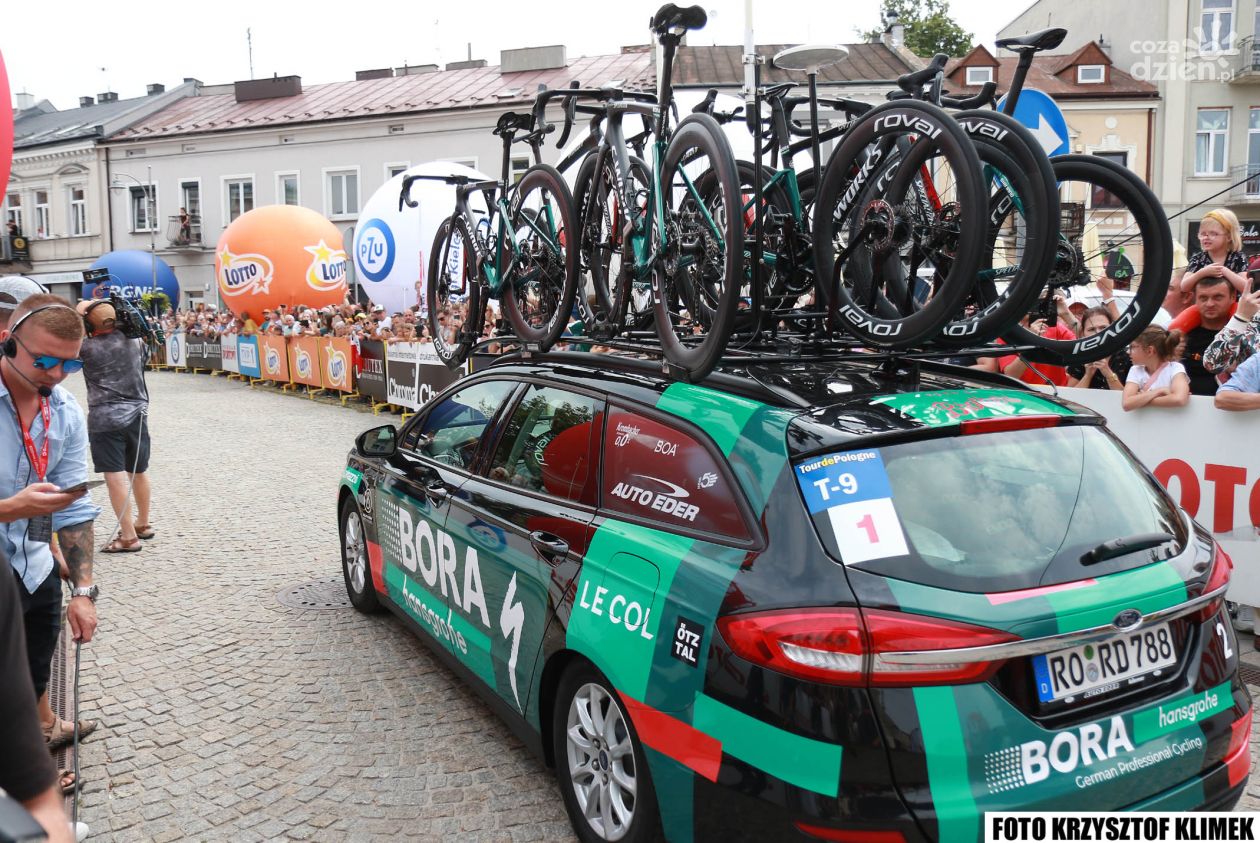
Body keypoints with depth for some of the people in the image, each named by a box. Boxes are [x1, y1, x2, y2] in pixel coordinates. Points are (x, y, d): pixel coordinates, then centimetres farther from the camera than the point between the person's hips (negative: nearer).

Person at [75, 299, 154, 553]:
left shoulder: (88, 348, -11)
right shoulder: (134, 340, 3)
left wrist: (79, 314, 2)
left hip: (105, 419, -6)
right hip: (137, 414, 6)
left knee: (116, 476, -6)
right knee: (139, 471, 17)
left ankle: (128, 536, -9)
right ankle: (143, 524, 32)